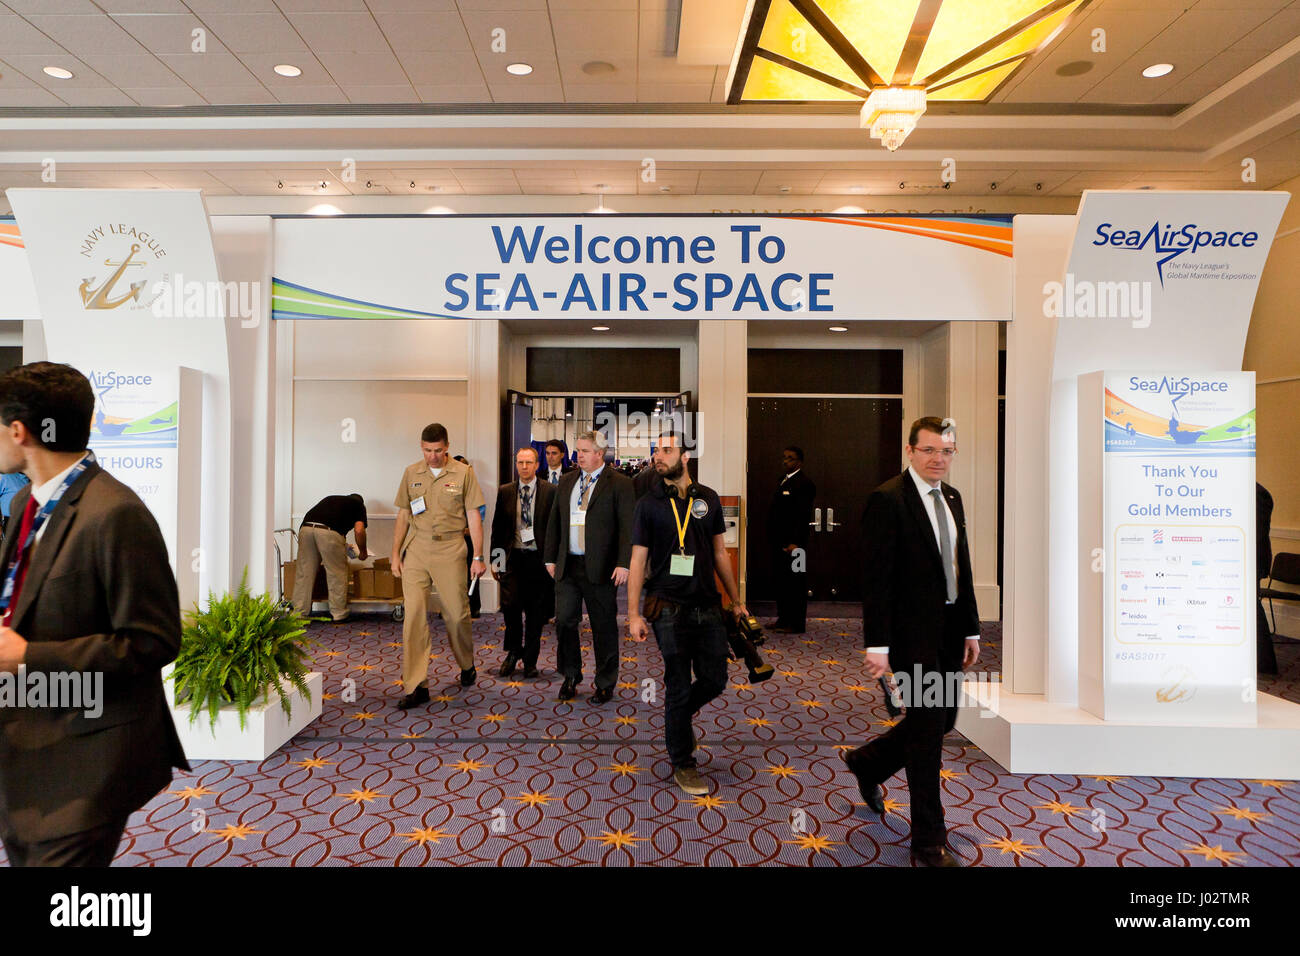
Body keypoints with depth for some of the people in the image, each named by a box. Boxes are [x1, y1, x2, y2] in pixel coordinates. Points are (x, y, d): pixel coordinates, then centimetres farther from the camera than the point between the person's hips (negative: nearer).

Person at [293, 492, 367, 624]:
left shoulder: (330, 499, 36)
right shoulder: (359, 505, 21)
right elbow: (359, 530, 6)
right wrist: (362, 551, 21)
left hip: (306, 528, 5)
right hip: (329, 532, -5)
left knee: (304, 573, 13)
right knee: (337, 574, 8)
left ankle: (300, 614, 19)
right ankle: (339, 615, 15)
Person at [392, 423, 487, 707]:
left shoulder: (463, 473, 1)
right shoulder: (411, 473, 9)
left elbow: (473, 516, 1)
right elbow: (403, 516, 13)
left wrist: (478, 557, -3)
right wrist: (396, 553, 7)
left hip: (450, 549, -2)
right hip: (416, 549, 2)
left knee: (457, 614, 3)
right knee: (414, 615, -4)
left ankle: (467, 665, 31)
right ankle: (416, 686, 1)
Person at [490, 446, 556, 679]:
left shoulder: (550, 491, 0)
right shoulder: (505, 491, 7)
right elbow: (497, 527, 10)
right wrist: (495, 560, 6)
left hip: (539, 559, -1)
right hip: (513, 557, 1)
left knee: (536, 612, 6)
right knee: (510, 605, -10)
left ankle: (530, 660, 21)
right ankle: (513, 651, 13)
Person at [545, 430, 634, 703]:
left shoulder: (619, 484, -4)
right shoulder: (566, 482, 12)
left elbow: (627, 527, -9)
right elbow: (554, 522, 16)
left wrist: (623, 564, -17)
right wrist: (551, 558, 12)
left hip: (600, 568, -4)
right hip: (568, 565, 5)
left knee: (604, 627, 6)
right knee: (564, 621, 5)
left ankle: (605, 684, 21)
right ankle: (570, 676, 25)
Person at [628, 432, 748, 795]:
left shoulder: (708, 499, 9)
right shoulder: (648, 504, 0)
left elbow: (719, 552, 14)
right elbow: (638, 560, -1)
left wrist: (736, 600, 14)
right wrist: (633, 613, -7)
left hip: (708, 606, 4)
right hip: (669, 608, -3)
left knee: (715, 679, 6)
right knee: (679, 686, 2)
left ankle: (677, 715, 37)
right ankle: (682, 764, 19)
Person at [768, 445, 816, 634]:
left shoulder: (804, 483, -10)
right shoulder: (784, 481, 19)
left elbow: (804, 515, -17)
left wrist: (795, 542, -22)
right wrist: (773, 538, 14)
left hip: (792, 543, -9)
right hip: (779, 541, 9)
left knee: (795, 582, -3)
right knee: (780, 581, 13)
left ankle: (796, 624, 3)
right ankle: (784, 619, 22)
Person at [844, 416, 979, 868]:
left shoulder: (952, 497, 10)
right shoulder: (887, 499, -15)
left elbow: (962, 569, 15)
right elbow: (875, 578, -18)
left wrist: (971, 629, 14)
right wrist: (877, 645, -20)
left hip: (949, 630, 8)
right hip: (913, 632, -8)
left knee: (942, 719, 17)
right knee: (928, 729, -1)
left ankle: (867, 762, 42)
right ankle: (928, 843, 16)